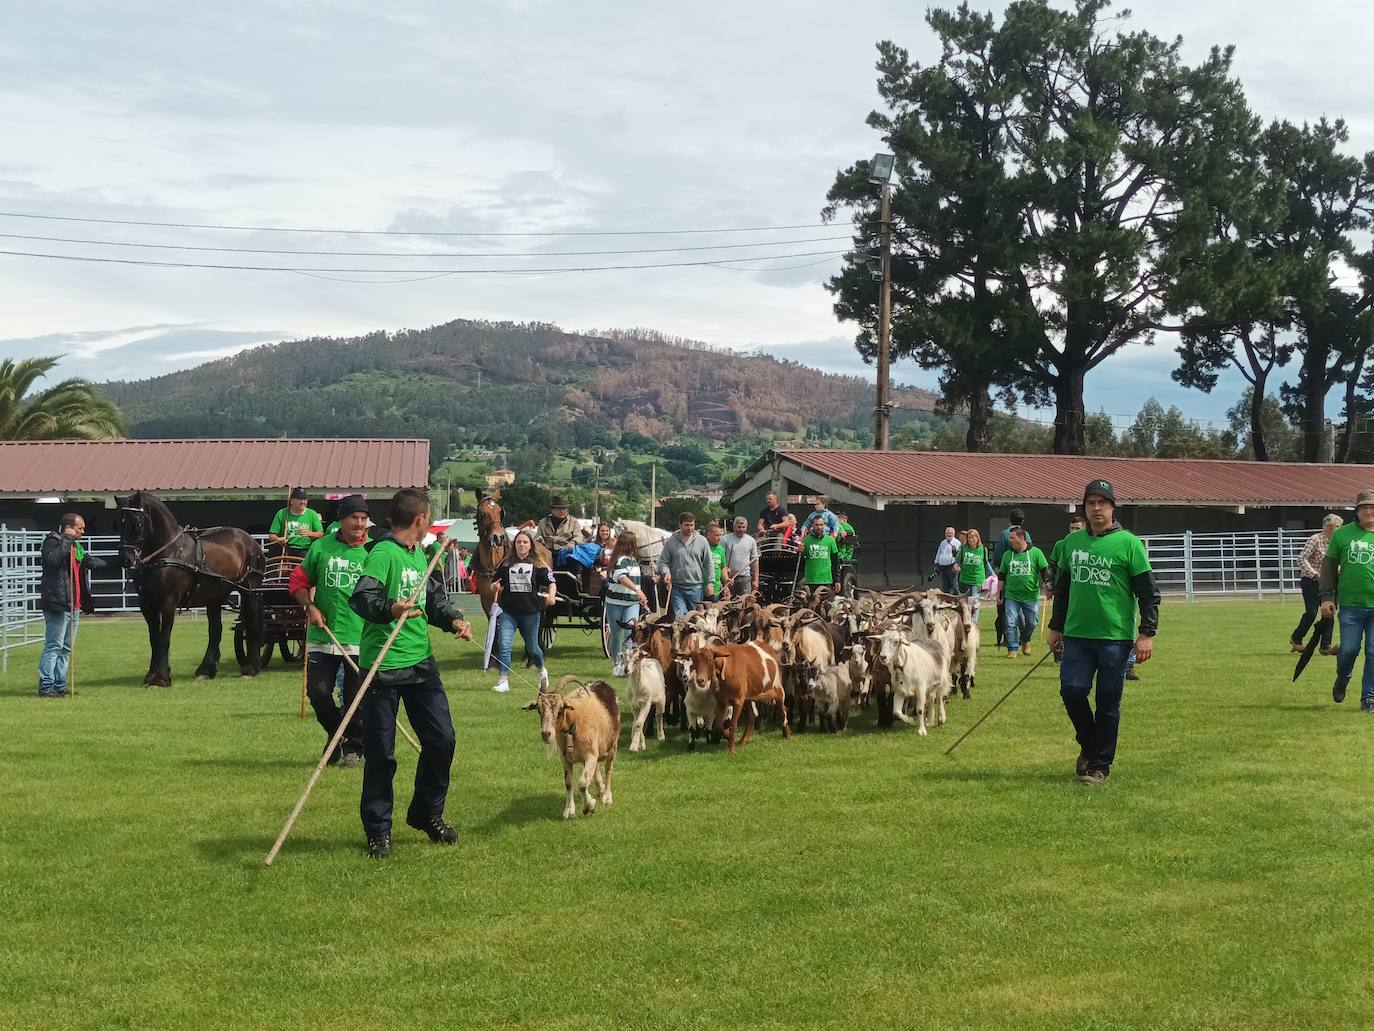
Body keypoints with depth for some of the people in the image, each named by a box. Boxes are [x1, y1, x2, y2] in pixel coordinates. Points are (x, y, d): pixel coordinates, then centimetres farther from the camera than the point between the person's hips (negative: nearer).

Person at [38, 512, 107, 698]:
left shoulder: (76, 546, 19)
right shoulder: (52, 541, -8)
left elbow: (90, 562, 32)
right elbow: (52, 559, -29)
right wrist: (66, 540, -23)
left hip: (74, 606, 10)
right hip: (57, 604, -10)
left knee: (66, 648, 13)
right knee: (53, 646, -9)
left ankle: (59, 686, 19)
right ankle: (46, 686, -6)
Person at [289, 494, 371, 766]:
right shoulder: (321, 547, 4)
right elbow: (300, 581, 11)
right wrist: (310, 606, -4)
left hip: (359, 638, -2)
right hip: (322, 636, 2)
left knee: (356, 697, 3)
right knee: (317, 691, 2)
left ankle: (354, 747, 21)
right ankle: (335, 733, 28)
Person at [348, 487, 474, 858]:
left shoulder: (420, 554, 14)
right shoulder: (383, 553, -13)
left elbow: (434, 598, 24)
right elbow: (361, 597, -26)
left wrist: (453, 619, 6)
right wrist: (390, 609, -45)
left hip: (421, 661, 8)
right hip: (383, 665, -8)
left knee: (441, 738, 8)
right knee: (380, 753, 1)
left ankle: (427, 814, 26)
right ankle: (378, 831, 14)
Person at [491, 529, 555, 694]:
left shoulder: (538, 565, 2)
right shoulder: (506, 564, 7)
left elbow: (551, 582, -2)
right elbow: (495, 586, 14)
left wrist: (551, 595, -22)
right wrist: (495, 586, -10)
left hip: (530, 612, -1)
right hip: (508, 611, 1)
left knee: (532, 647, 11)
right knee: (504, 645, -13)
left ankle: (542, 671, 39)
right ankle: (504, 681, -11)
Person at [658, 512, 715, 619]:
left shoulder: (702, 541, 3)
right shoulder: (671, 542, 1)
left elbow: (708, 564, 7)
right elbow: (663, 561, 6)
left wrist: (709, 583, 3)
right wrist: (666, 572, -15)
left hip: (696, 587, 1)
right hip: (676, 587, -1)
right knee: (678, 618, -8)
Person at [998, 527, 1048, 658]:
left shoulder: (1035, 553, -2)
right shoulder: (1007, 555, 6)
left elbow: (1045, 572, -1)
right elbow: (1002, 576, 12)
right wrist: (1000, 594, 11)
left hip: (1031, 596, -1)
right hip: (1011, 596, 2)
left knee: (1032, 623, 5)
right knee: (1011, 624, -5)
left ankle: (1025, 641, 33)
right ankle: (1012, 649, 2)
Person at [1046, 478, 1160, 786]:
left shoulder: (1129, 544, -4)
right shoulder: (1072, 542, 11)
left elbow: (1148, 592, -3)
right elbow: (1062, 587, 20)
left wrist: (1146, 634, -9)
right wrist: (1056, 628, 18)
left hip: (1115, 637, -4)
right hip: (1076, 635, 4)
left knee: (1108, 703, 2)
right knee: (1072, 691, -5)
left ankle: (1100, 765, 13)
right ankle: (1088, 745, 21)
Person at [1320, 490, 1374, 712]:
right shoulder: (1342, 534, 5)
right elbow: (1329, 567, 9)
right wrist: (1327, 597, 2)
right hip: (1350, 604, 0)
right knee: (1348, 650, 1)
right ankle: (1341, 681, 31)